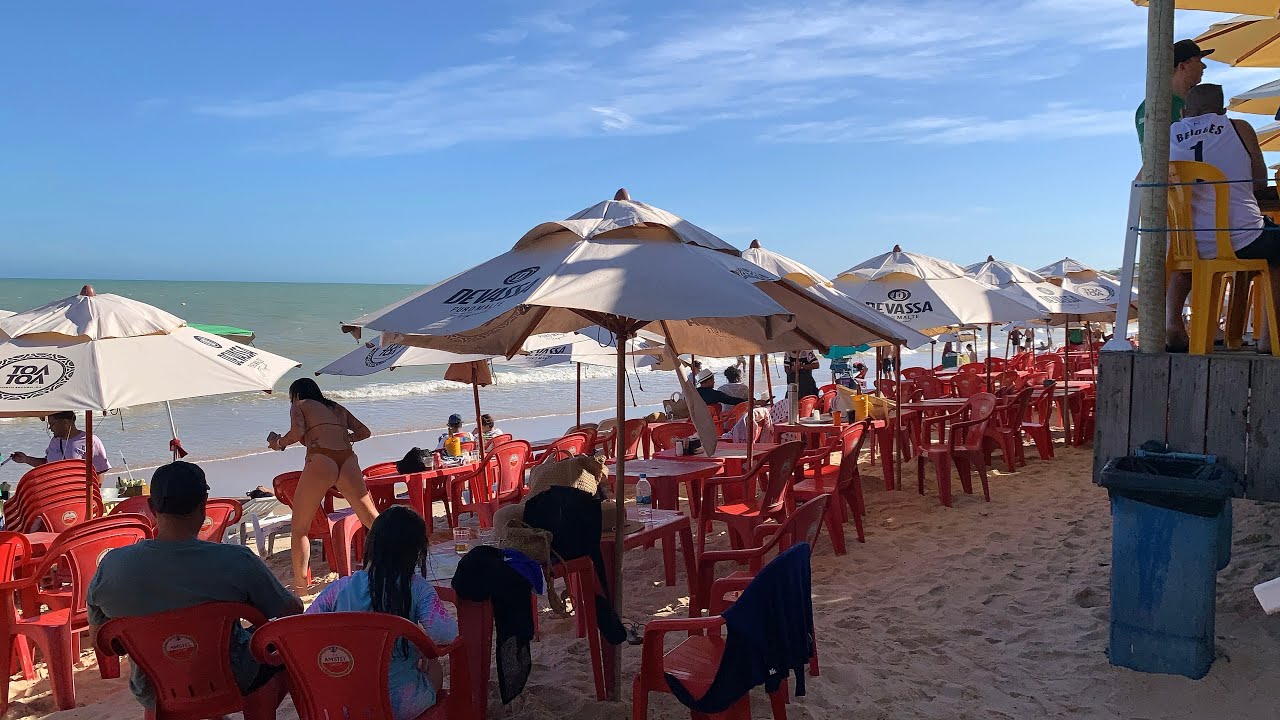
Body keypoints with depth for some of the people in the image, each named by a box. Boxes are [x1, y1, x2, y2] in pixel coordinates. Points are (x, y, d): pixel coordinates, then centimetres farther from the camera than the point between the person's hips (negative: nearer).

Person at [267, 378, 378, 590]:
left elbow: (297, 433, -2)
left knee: (299, 529, 7)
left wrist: (278, 443, 15)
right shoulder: (338, 408, 30)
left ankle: (300, 589, 3)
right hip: (348, 460, 4)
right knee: (373, 520, 13)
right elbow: (364, 431, 28)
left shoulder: (300, 405, 17)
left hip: (320, 460, -4)